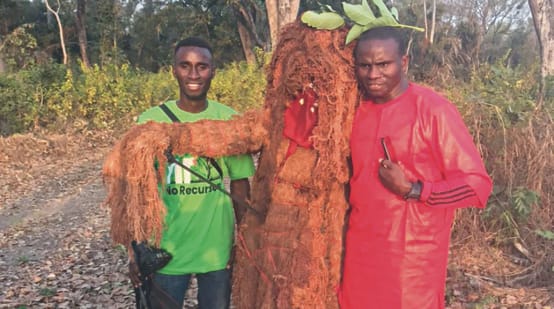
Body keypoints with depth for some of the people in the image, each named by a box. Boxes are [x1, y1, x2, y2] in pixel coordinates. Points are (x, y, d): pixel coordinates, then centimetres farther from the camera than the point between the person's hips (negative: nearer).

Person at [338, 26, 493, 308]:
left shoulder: (433, 109, -14)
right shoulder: (355, 110, 3)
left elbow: (477, 184, -14)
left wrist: (411, 191, -21)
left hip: (414, 257, -5)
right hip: (360, 251, 5)